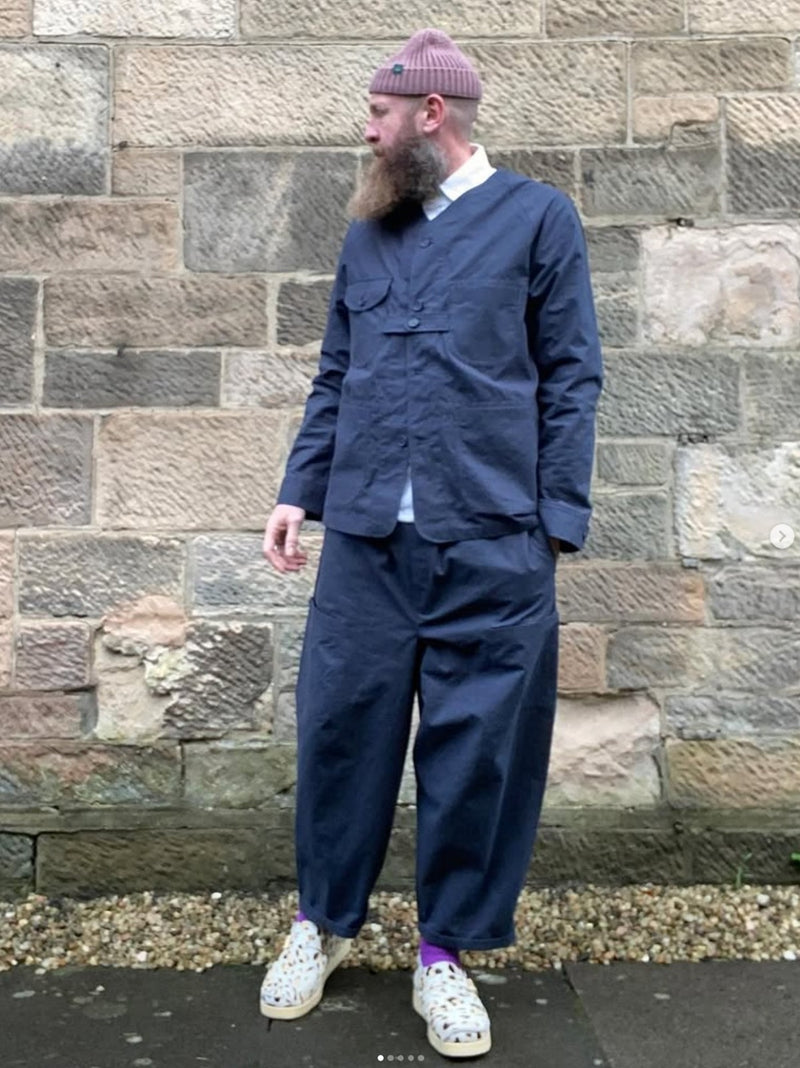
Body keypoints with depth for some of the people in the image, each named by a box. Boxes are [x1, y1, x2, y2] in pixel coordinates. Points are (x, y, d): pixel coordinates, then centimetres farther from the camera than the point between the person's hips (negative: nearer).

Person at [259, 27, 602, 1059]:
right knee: (339, 724, 7)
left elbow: (570, 380, 1)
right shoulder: (370, 230, 15)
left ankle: (446, 949, 24)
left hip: (492, 545, -3)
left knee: (476, 745, 5)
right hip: (365, 536, 4)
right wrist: (299, 491, 7)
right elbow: (334, 377, 17)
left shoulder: (538, 217, 4)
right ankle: (322, 921, 29)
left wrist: (557, 522, -5)